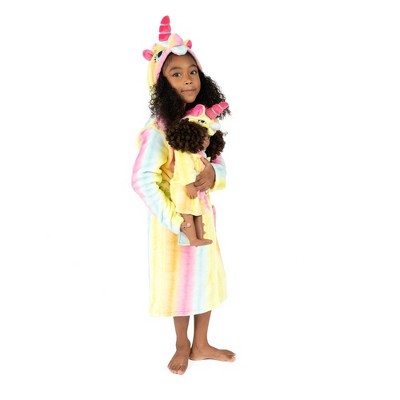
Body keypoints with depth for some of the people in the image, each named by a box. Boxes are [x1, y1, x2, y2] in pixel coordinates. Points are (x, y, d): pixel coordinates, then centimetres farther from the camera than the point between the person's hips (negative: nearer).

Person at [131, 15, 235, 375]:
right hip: (175, 217, -6)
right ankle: (183, 346, 36)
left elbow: (219, 161, 5)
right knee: (180, 280, 11)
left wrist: (213, 173, -20)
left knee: (207, 274, 16)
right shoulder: (158, 130, -21)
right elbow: (142, 181, -25)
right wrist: (173, 219, -27)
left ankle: (201, 345, 37)